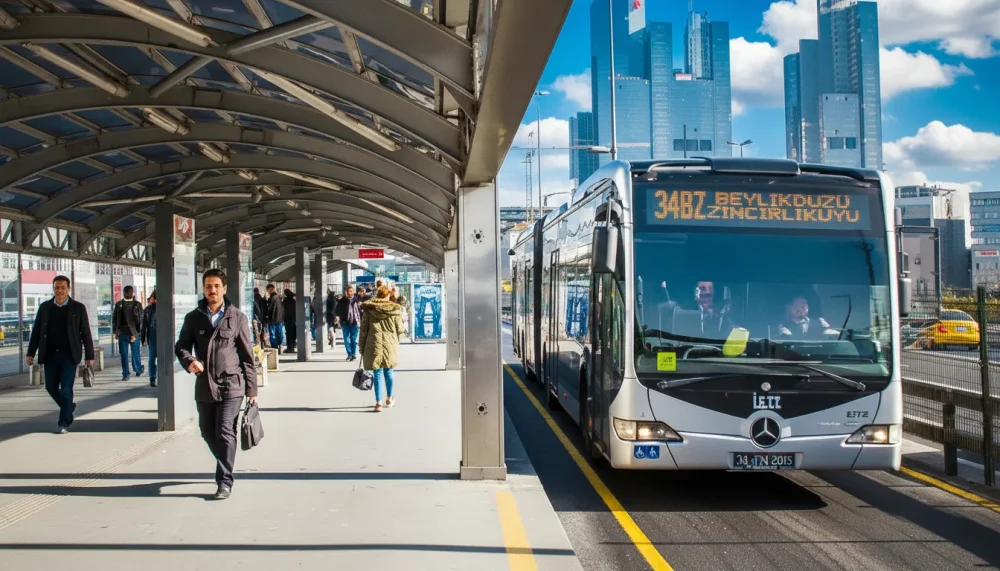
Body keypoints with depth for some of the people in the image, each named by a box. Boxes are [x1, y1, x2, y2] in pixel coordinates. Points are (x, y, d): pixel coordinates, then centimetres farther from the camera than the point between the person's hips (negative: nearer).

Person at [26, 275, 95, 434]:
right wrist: (30, 353, 2)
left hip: (69, 355, -3)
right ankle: (69, 407, 36)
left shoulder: (78, 308, -1)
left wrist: (89, 356, -4)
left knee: (66, 389, -6)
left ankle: (64, 423, 3)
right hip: (50, 355, 4)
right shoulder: (45, 307, 6)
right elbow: (36, 331, 8)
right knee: (51, 387, 10)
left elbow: (86, 333, -1)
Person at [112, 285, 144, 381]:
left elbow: (141, 319, -1)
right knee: (123, 354, 2)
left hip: (134, 333, -2)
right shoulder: (119, 304, 9)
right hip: (122, 333, 2)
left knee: (135, 353, 4)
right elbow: (114, 318, 13)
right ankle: (125, 374, 9)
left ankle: (138, 370, 26)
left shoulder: (137, 305, 1)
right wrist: (115, 331, 4)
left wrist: (136, 333, -8)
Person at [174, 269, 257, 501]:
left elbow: (247, 355, 1)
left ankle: (225, 481, 2)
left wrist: (251, 388, 0)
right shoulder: (193, 318, 7)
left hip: (231, 385, -4)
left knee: (225, 432, -8)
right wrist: (189, 360, -17)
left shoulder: (237, 317, 0)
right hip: (204, 385, 4)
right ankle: (226, 465, 39)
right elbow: (181, 345, 8)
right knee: (208, 432, 15)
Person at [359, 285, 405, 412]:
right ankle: (389, 399, 31)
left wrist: (362, 348, 6)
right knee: (388, 372, 15)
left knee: (377, 374, 2)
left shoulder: (368, 309, 0)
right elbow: (400, 330, 3)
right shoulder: (396, 310, 1)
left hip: (374, 346, -1)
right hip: (390, 346, 1)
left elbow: (363, 330, 0)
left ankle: (378, 402, 0)